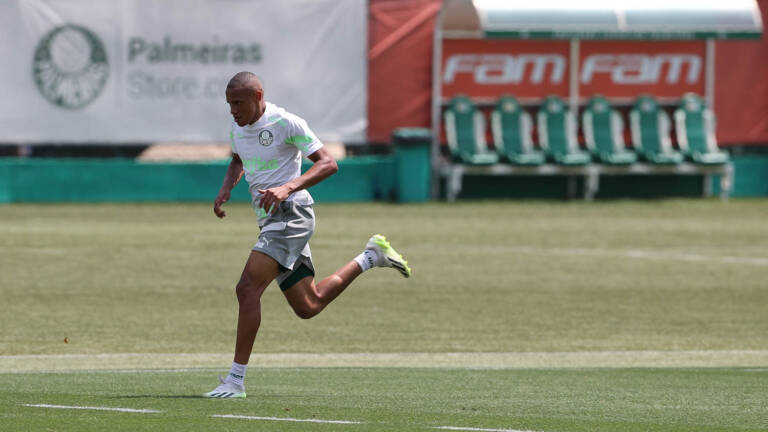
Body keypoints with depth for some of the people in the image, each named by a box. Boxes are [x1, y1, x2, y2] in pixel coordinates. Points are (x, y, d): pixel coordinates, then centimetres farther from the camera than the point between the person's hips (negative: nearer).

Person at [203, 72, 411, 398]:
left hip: (290, 214, -9)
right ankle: (371, 256, 32)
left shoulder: (286, 123, -14)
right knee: (307, 306, 14)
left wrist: (287, 188, -31)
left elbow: (328, 163, -17)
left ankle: (236, 380, -19)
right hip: (270, 220, 9)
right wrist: (226, 188, 9)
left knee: (247, 288, -21)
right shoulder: (238, 128, 9)